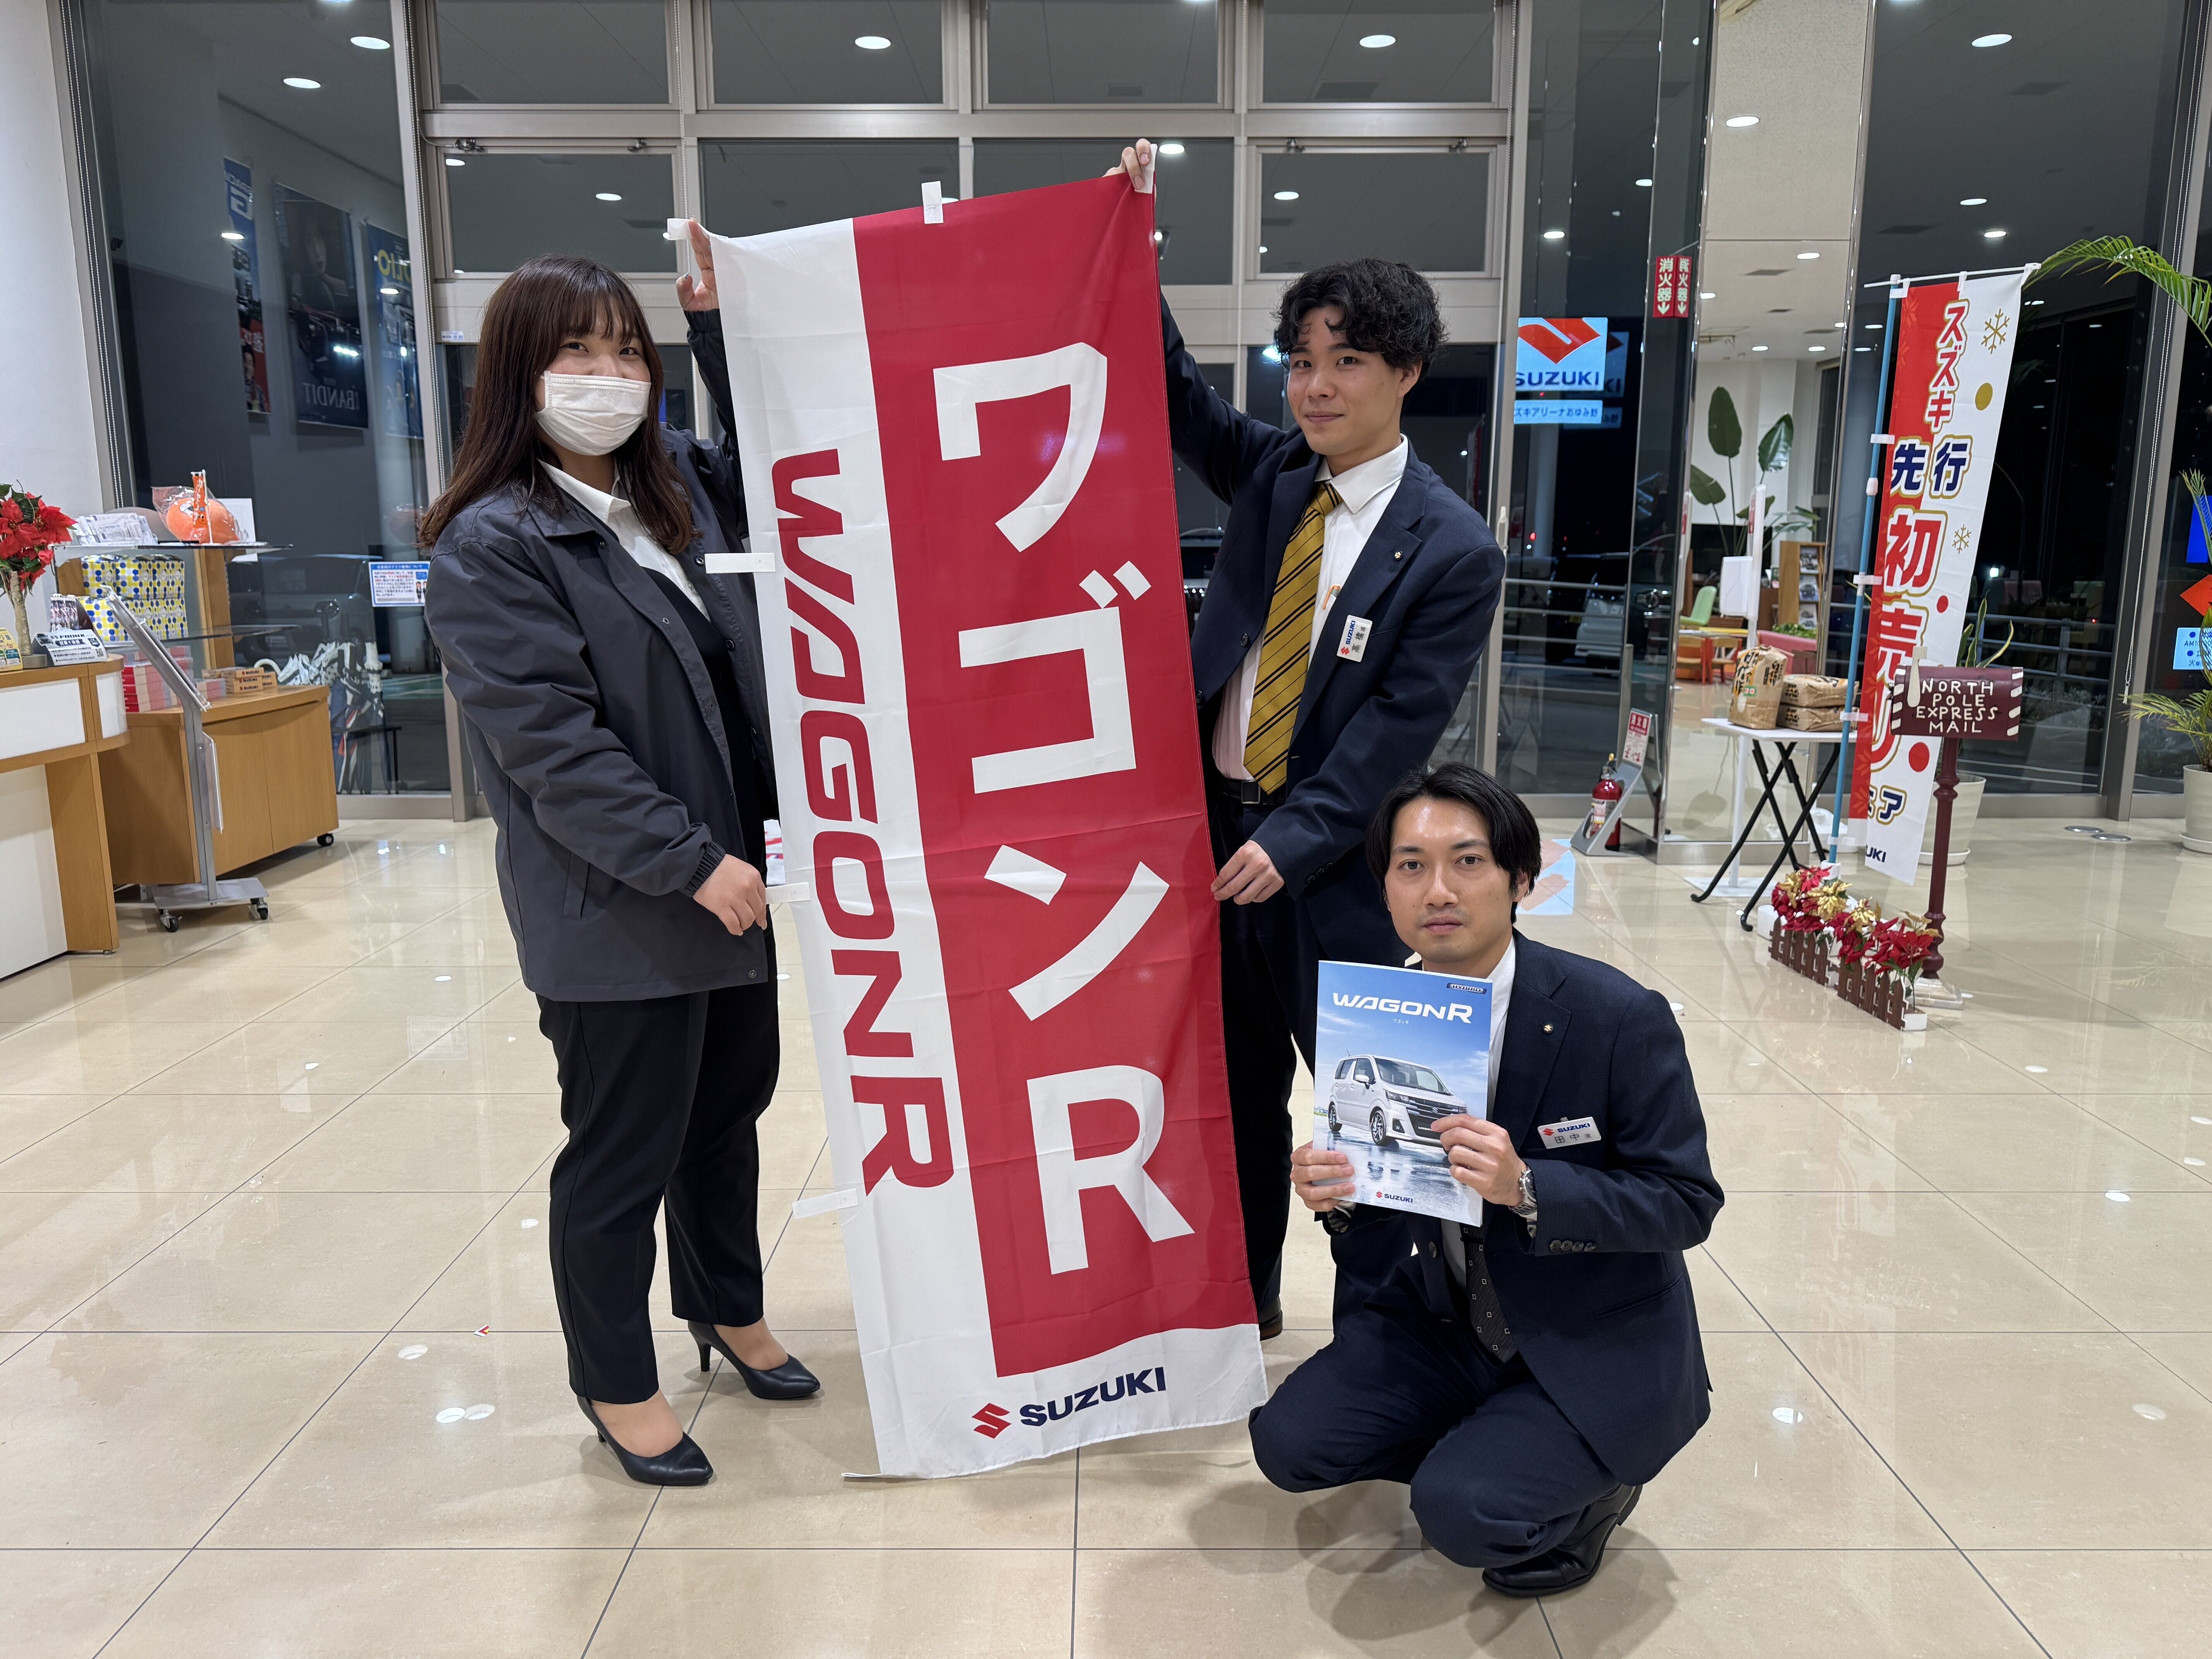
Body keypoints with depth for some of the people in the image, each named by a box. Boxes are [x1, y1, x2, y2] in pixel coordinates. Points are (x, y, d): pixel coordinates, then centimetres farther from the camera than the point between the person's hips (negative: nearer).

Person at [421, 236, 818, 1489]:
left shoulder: (681, 485, 8)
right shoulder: (490, 548, -14)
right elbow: (553, 746, -20)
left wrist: (721, 324, 10)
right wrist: (691, 864, -21)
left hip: (739, 880, 7)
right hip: (617, 914, -7)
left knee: (730, 1109, 21)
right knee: (625, 1153, 8)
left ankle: (730, 1310, 44)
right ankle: (618, 1387, 30)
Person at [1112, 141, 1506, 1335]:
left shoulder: (1451, 550, -11)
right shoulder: (1269, 475, 6)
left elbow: (1399, 729, -14)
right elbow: (1176, 394, 7)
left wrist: (1291, 842, -18)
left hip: (1330, 864, -5)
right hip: (1215, 827, 6)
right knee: (1236, 1086, 18)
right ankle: (1243, 1301, 36)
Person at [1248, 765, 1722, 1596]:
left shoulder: (1620, 1017, -22)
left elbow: (1687, 1202, -18)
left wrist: (1527, 1187, -34)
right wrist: (1335, 1192, -20)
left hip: (1597, 1348, -5)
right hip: (1448, 1320, 5)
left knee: (1463, 1512, -23)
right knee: (1288, 1441, -6)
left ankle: (1589, 1486, 11)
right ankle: (1486, 1449, 17)